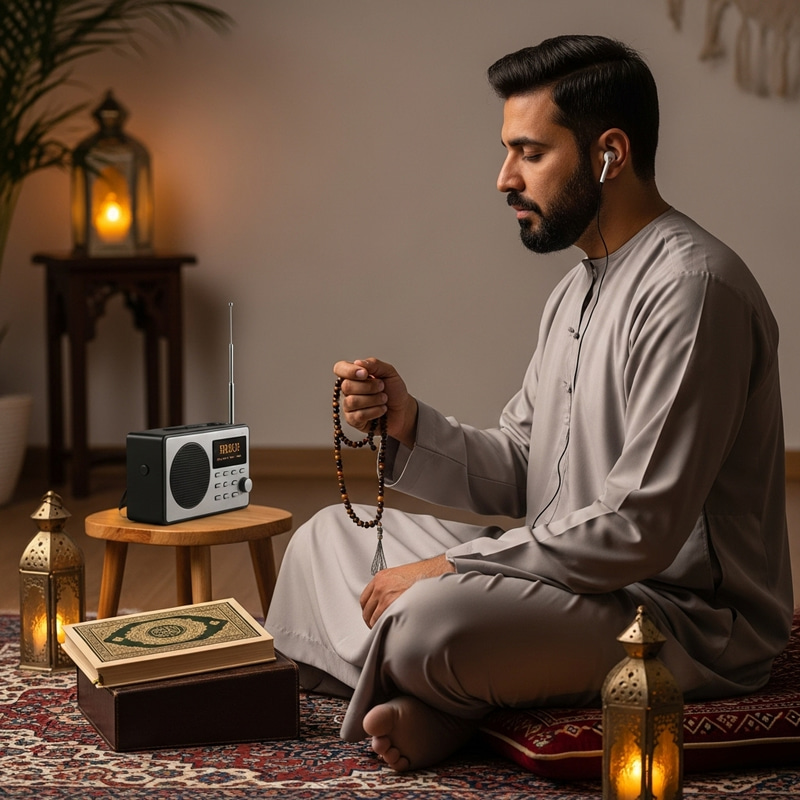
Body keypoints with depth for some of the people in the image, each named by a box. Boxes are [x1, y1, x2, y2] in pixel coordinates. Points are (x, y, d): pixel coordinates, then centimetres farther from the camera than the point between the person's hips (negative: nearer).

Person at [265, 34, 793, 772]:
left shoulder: (692, 287, -20)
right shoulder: (579, 290, 14)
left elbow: (639, 530, -25)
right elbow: (515, 475, 14)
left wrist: (448, 566, -20)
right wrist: (409, 426, -5)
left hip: (686, 621, -10)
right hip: (572, 583, 10)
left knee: (431, 618, -35)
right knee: (330, 535, 14)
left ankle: (441, 702, -1)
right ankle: (433, 704, -8)